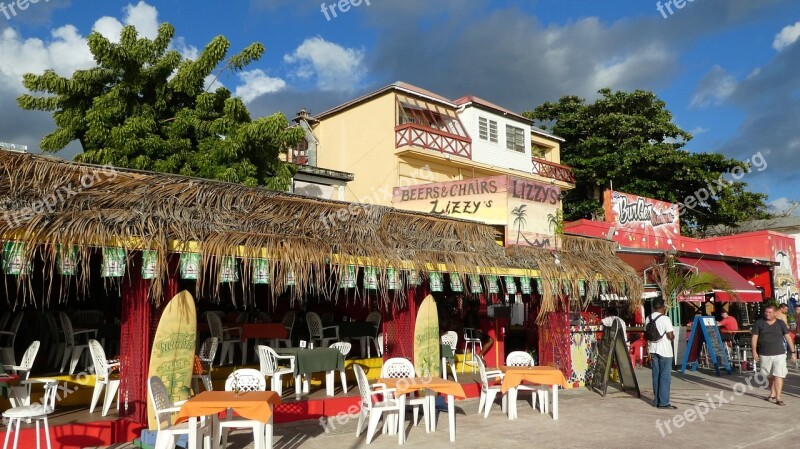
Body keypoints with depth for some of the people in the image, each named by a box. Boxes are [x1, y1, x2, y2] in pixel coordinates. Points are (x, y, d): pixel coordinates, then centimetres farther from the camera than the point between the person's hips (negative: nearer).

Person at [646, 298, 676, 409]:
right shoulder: (665, 319, -14)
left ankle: (656, 400, 16)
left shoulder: (648, 319, 5)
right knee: (665, 376, -1)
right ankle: (663, 402, 0)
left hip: (653, 350, 6)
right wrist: (673, 337, 7)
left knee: (656, 376, 11)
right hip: (664, 351, -6)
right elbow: (671, 336, -16)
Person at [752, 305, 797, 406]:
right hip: (764, 354, 1)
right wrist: (754, 351, -5)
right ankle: (772, 393, 31)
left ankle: (778, 397, -10)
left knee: (779, 375, -10)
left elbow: (788, 337, 2)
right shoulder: (759, 323, 1)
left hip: (779, 354, -1)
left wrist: (793, 352, -1)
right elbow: (754, 337, 2)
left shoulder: (781, 323, 2)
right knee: (770, 376, 15)